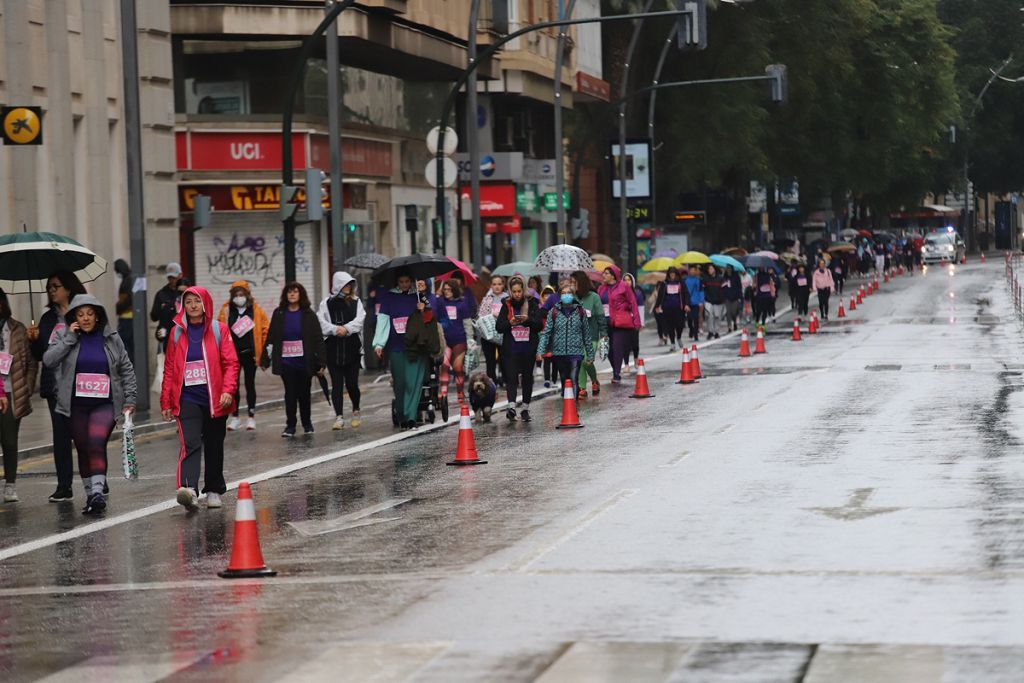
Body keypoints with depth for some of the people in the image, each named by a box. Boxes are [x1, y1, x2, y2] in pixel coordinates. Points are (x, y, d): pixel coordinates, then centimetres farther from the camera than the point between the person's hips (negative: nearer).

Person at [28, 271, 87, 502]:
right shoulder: (48, 319, 14)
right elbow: (39, 355, 14)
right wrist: (34, 340, -3)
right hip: (55, 386, 5)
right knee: (60, 436, 5)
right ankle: (63, 486, 7)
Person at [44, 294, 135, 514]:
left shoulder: (111, 338, 5)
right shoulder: (65, 337, 4)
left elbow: (127, 369, 11)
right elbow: (48, 359, -10)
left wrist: (130, 399, 5)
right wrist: (70, 338, -12)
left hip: (105, 404, -2)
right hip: (76, 405, 2)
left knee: (97, 443, -22)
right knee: (83, 450, 7)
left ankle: (98, 492, -28)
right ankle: (90, 495, 18)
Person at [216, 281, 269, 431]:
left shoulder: (256, 310, -1)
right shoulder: (226, 310, 1)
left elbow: (265, 329, 1)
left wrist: (263, 350, -4)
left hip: (250, 353, -1)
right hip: (232, 354, 1)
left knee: (250, 384, 6)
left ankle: (251, 417, 13)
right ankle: (234, 417, 13)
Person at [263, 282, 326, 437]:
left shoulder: (308, 314, 0)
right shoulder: (279, 314, 5)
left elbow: (318, 339, -2)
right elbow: (271, 337, 6)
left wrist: (321, 362, -8)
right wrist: (265, 359, 3)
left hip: (304, 361, -1)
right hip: (285, 361, 1)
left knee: (304, 393, 8)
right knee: (290, 393, 0)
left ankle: (307, 423, 24)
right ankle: (290, 425, 6)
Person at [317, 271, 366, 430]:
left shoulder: (355, 302, 9)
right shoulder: (326, 304, 5)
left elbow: (360, 319, -5)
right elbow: (322, 323, -4)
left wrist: (346, 329, -18)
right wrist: (336, 329, -18)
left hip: (352, 348, 0)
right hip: (333, 349, 0)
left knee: (352, 384, 1)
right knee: (337, 384, -3)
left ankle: (356, 412, 25)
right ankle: (339, 417, -3)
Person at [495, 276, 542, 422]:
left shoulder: (532, 304, 4)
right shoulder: (507, 305, 5)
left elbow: (539, 325, 0)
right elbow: (499, 327, 2)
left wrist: (528, 319, -17)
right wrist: (510, 323, -17)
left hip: (528, 348, 1)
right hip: (510, 348, -1)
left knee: (527, 377, 9)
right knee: (511, 376, -14)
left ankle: (525, 408, 19)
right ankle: (511, 406, -26)